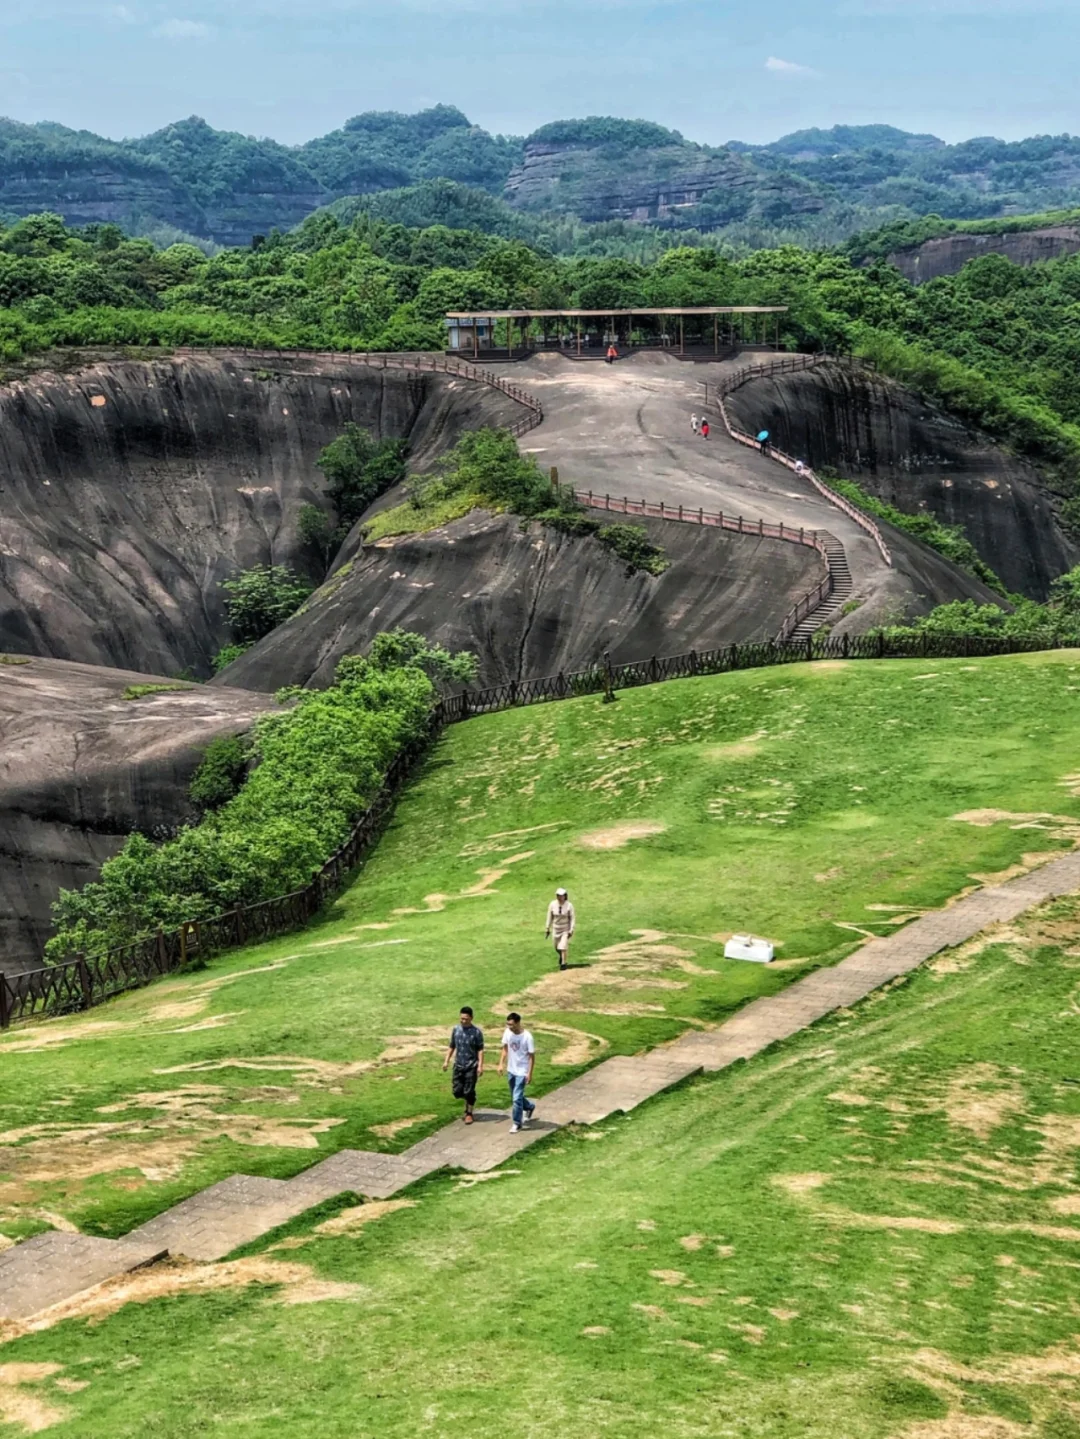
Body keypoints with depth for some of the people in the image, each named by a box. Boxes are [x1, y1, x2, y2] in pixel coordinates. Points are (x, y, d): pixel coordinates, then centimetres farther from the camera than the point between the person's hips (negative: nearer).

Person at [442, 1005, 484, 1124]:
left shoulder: (476, 1031, -11)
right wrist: (446, 1061, 6)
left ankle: (469, 1113, 18)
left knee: (469, 1091, 0)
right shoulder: (456, 1029, 1)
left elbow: (480, 1050, -9)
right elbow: (452, 1047, 11)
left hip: (471, 1066, -4)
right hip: (458, 1065, 4)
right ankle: (468, 1101, 34)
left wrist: (480, 1066, -15)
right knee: (457, 1091, 5)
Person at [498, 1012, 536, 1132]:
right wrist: (501, 1064, 2)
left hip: (522, 1072, -6)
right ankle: (530, 1107, 44)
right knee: (515, 1097, 18)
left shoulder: (527, 1037, -21)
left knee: (517, 1098, -8)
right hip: (511, 1070, 6)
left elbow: (532, 1056, -14)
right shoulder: (507, 1032, -6)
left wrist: (530, 1073, -14)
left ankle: (516, 1123, 6)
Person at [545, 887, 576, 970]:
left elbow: (573, 918, -13)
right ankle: (561, 956, 48)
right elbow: (550, 917, 0)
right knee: (557, 948, 16)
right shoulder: (552, 904, -12)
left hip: (566, 929, -3)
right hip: (556, 929, 3)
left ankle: (563, 963, 4)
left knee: (563, 947, -12)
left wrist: (571, 931, -17)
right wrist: (547, 929, 3)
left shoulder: (569, 905, -19)